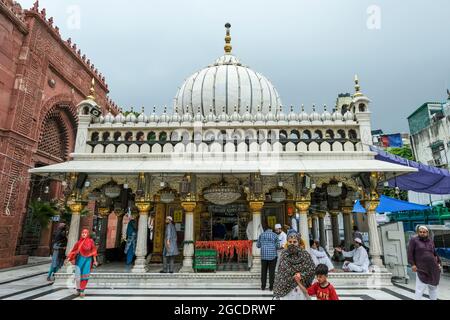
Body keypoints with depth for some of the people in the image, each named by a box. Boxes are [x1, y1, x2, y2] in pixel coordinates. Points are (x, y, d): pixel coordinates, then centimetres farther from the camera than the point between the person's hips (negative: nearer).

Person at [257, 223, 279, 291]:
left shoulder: (261, 235, 5)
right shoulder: (275, 235, 0)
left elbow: (258, 245, 8)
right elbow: (278, 246, -2)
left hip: (264, 255, 2)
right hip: (272, 255, -1)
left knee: (263, 271, 9)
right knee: (272, 271, 4)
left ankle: (263, 286, 12)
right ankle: (271, 287, 7)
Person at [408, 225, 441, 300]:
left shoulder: (430, 241, 11)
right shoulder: (414, 240, -5)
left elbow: (435, 253, 20)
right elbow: (410, 253, -8)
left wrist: (438, 263, 10)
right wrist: (412, 264, -14)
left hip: (433, 268, 6)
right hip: (422, 268, -5)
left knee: (433, 286, 16)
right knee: (420, 287, -7)